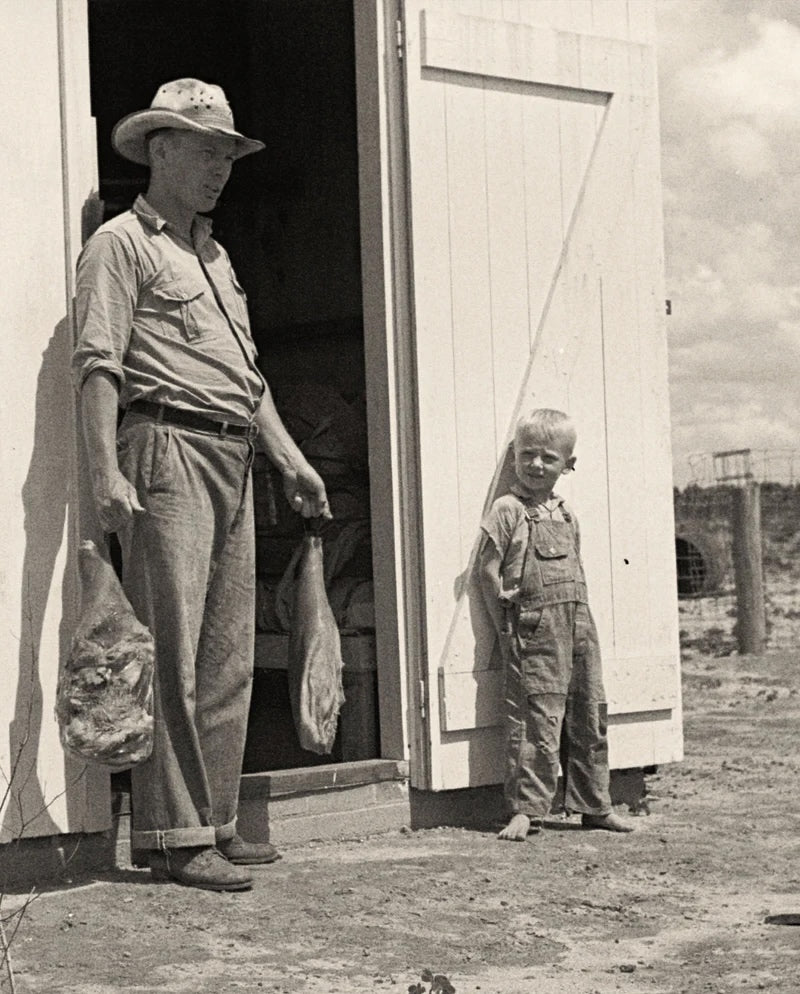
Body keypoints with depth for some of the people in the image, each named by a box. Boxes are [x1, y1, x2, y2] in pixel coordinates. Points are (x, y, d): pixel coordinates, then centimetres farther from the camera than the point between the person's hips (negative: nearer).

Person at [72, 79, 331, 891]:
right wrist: (106, 473, -21)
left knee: (228, 655, 7)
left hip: (232, 459, 9)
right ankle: (174, 839, -7)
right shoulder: (122, 243, 0)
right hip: (168, 448, -8)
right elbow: (97, 364, -11)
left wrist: (289, 459, 21)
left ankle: (215, 824, 13)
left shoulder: (213, 254, 26)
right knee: (172, 649, -10)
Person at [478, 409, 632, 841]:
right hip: (534, 631, -6)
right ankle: (525, 810, -5)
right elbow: (488, 571, -6)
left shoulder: (567, 515, 15)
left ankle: (594, 805, 19)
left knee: (588, 720, 10)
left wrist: (576, 615, 11)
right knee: (536, 721, -9)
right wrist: (507, 624, -7)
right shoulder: (507, 509, -4)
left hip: (578, 625, 6)